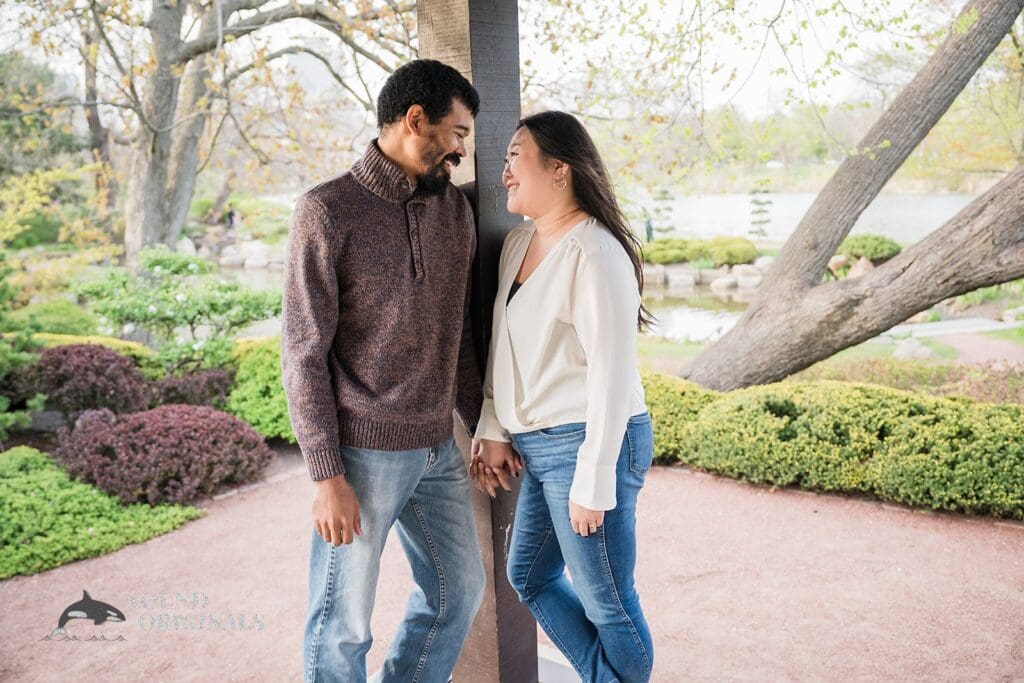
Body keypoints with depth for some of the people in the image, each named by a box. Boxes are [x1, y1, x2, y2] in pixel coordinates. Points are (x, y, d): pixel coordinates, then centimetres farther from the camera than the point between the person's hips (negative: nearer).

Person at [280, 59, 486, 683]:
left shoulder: (455, 210, 7)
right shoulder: (327, 211, -11)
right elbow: (304, 354, -12)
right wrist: (326, 476, -15)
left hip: (438, 449, 7)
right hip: (363, 451, -6)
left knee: (459, 590, 18)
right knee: (343, 623, 6)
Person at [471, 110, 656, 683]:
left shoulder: (595, 254, -18)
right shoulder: (519, 243, 9)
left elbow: (612, 373, -20)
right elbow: (503, 348, 14)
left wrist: (592, 482, -20)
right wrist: (493, 430, 9)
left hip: (590, 443, -10)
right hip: (538, 444, 10)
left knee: (605, 601, 4)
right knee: (530, 577, 21)